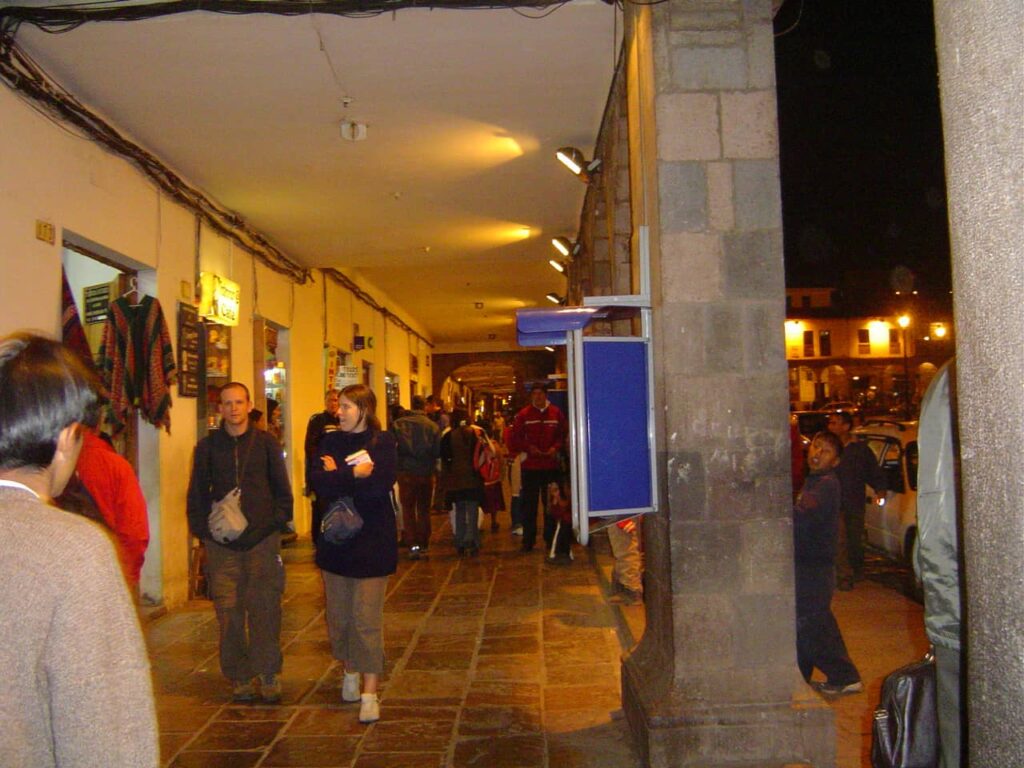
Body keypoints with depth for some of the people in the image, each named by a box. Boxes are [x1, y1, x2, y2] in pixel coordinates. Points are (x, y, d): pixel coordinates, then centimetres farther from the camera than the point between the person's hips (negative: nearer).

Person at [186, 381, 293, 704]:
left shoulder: (266, 442, 4)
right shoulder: (207, 446, 7)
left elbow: (282, 489, 8)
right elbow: (197, 493, 10)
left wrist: (277, 521, -1)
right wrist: (202, 529, 1)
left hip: (263, 540, -1)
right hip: (221, 543, 1)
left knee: (265, 610, 1)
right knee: (229, 612, 3)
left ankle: (269, 674, 13)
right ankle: (239, 677, 17)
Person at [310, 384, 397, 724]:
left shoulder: (382, 443, -4)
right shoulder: (330, 441, 6)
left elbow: (380, 486, -19)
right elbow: (319, 486, -8)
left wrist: (338, 476, -10)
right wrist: (355, 474, -14)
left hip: (371, 542, -4)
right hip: (336, 540, 4)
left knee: (367, 619, -4)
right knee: (339, 615, 12)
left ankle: (370, 692, 3)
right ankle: (350, 671, 35)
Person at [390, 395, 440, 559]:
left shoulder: (398, 424, -7)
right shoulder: (433, 426, -6)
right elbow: (437, 451, -5)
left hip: (406, 472, -1)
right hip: (426, 473, 1)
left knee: (408, 509, 6)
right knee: (423, 509, 15)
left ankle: (412, 544, -4)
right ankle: (423, 544, 20)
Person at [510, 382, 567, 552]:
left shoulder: (556, 413, 4)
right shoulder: (523, 415, 0)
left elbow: (564, 434, 7)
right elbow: (515, 439, 1)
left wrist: (556, 447, -10)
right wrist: (528, 447, -14)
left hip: (551, 465, 1)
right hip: (530, 466, -1)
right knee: (529, 505, 2)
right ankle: (528, 541, 10)